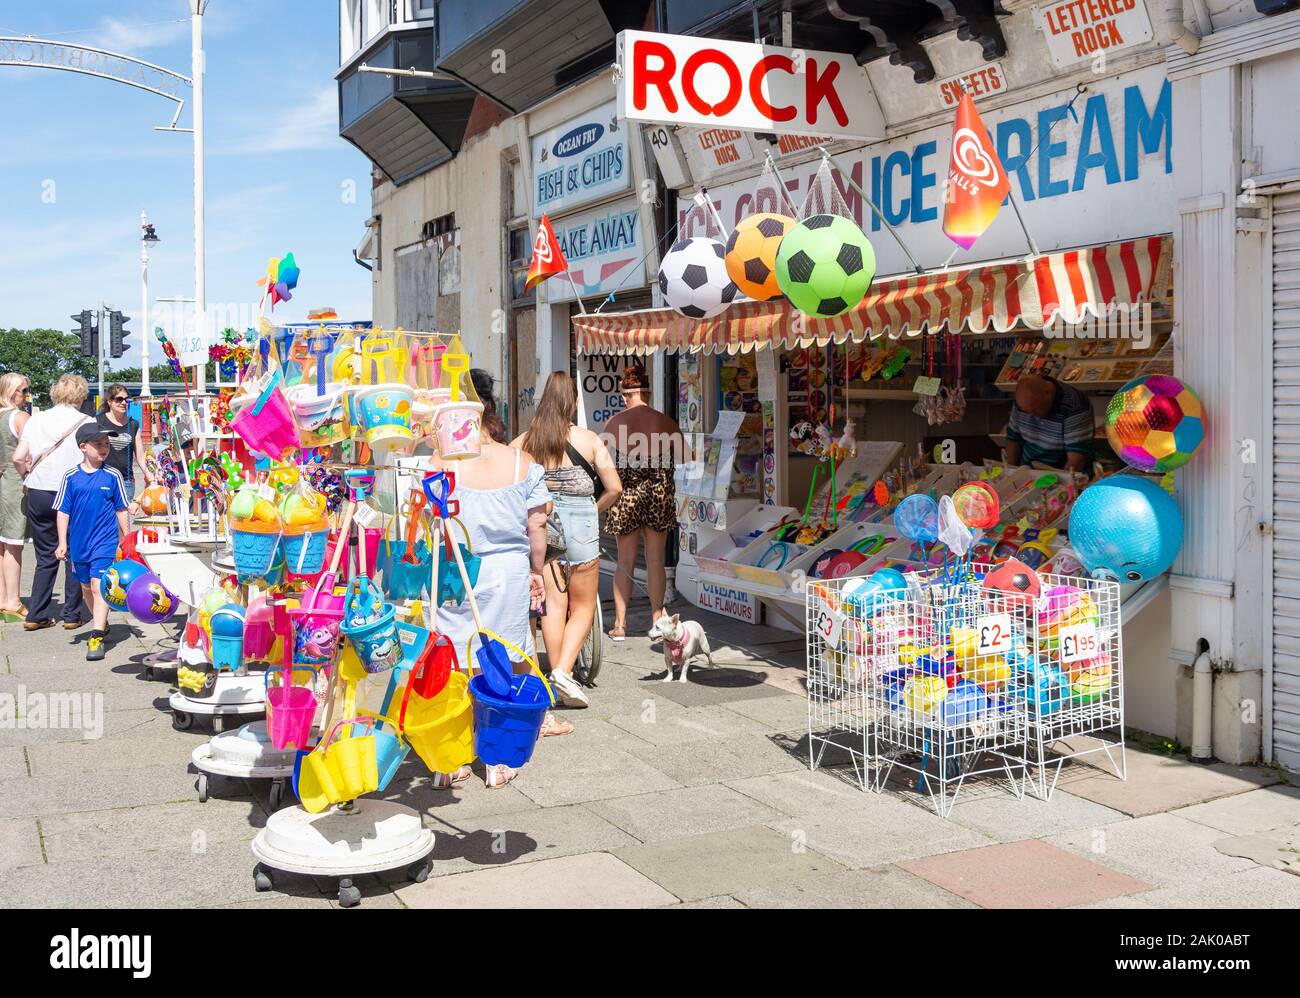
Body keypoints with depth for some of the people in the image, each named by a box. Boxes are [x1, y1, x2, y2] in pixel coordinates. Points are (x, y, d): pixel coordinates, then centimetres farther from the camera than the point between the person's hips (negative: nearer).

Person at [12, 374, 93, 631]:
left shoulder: (36, 420, 4)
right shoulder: (86, 422, -5)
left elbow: (18, 458, -1)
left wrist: (28, 478, 16)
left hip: (39, 494, 3)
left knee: (46, 557, 12)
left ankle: (35, 615, 11)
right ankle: (72, 615, 11)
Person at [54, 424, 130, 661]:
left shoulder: (113, 476, -4)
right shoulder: (71, 477, -2)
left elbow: (121, 510, 3)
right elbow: (63, 511, 2)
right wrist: (62, 543, -2)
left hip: (106, 541, -3)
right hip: (79, 542, 3)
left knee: (98, 586, -13)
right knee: (86, 588, 18)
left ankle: (97, 638, -14)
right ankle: (102, 623, 40)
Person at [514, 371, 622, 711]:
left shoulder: (523, 442, 0)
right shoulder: (588, 440, -5)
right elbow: (614, 489, -5)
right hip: (579, 529, -2)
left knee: (553, 606, 11)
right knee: (583, 607, 10)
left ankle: (557, 679, 17)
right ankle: (564, 671, -6)